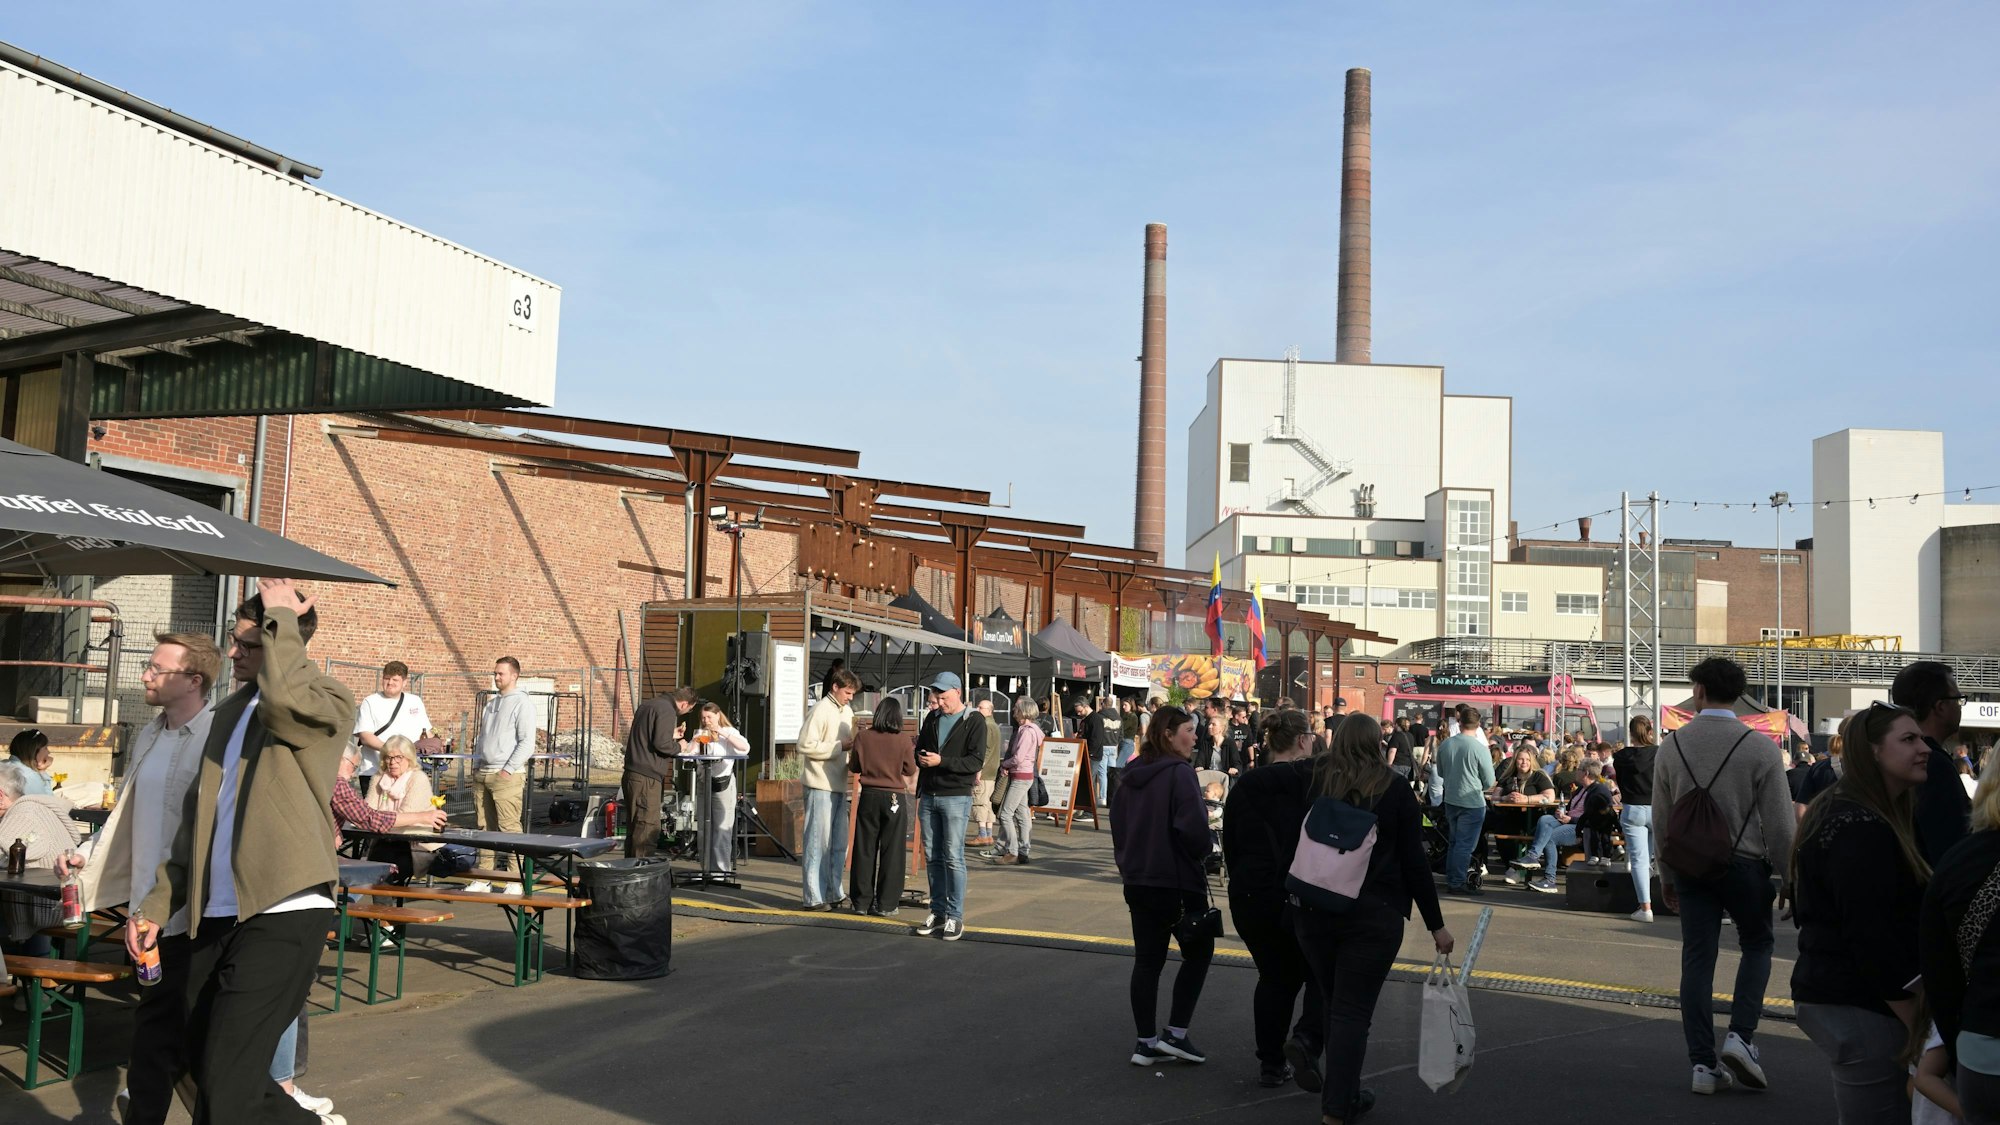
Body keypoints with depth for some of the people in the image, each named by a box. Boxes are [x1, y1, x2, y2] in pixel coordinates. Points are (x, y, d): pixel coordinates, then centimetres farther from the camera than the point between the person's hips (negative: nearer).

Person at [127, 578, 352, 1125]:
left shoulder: (326, 702, -6)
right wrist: (157, 905, 16)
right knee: (204, 1063, 15)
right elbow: (198, 816, 21)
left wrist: (282, 618, -16)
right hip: (216, 915, 8)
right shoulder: (230, 711, 17)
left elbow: (283, 697, -31)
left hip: (283, 913, -8)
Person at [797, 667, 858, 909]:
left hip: (839, 784, 8)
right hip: (820, 784, -8)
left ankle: (834, 893, 21)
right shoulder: (821, 710, -11)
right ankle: (814, 897, 3)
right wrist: (840, 746, -18)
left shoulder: (847, 711, 14)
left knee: (839, 843, 13)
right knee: (818, 842, -3)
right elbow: (806, 745, -18)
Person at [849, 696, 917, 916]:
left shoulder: (863, 736, -5)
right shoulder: (903, 740, -9)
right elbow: (911, 771, 0)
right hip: (894, 798, -2)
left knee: (864, 850, 10)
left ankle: (862, 902, 14)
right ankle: (886, 904, 7)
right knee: (891, 852, 5)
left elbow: (854, 768, 3)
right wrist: (912, 751, 14)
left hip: (869, 797, 2)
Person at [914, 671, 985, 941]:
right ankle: (938, 911, 17)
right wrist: (920, 757, -4)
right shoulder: (932, 719, 14)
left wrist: (941, 761, -21)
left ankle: (955, 916, 0)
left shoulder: (974, 723, -6)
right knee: (933, 857, 9)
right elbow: (920, 748, 20)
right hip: (929, 797, 6)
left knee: (953, 857, -6)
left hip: (956, 797, -6)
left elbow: (976, 761, -14)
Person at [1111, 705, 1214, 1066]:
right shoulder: (1179, 772, -15)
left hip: (1137, 880, 7)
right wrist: (1201, 855, -3)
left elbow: (1117, 824, 14)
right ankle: (1175, 1034, 5)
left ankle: (1146, 1043, 13)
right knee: (1198, 952, 9)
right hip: (1177, 880, -7)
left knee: (1147, 960, 11)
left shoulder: (1132, 775, 9)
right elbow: (1193, 828, -22)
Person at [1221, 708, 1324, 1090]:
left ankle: (1271, 1064, 16)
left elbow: (1230, 846, 8)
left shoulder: (1244, 787, 3)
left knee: (1275, 977, 15)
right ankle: (1307, 1037, -11)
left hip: (1253, 897, 4)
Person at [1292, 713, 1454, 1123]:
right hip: (1373, 913, -2)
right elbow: (1413, 861, -2)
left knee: (1334, 1005, 17)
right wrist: (1435, 924, 3)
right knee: (1353, 1010, 1)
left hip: (1314, 908, 3)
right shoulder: (1394, 790, -2)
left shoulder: (1314, 783, 2)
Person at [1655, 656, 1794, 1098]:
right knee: (1756, 946, 19)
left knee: (1697, 959, 6)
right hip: (1745, 863, -2)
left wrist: (1666, 875, 16)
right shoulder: (1760, 747, -11)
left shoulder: (1672, 746, -2)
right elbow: (1781, 823, -8)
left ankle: (1703, 1063, 8)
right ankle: (1740, 1036, 2)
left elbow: (1661, 821, 5)